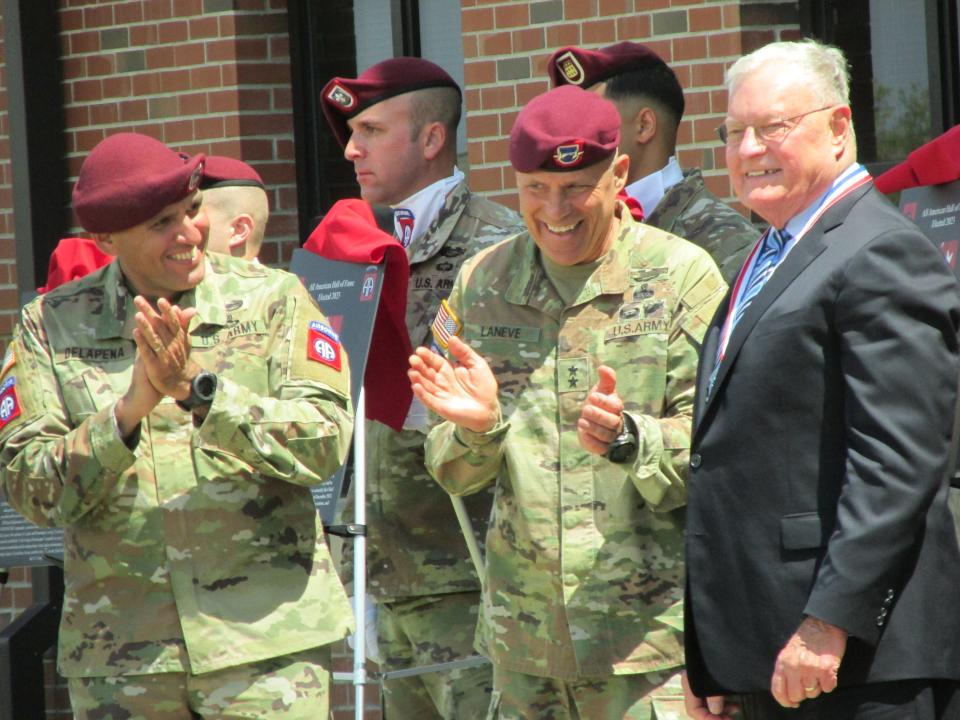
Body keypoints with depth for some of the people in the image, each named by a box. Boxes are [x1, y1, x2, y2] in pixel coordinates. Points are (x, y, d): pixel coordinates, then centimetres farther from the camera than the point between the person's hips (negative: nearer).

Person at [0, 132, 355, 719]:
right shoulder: (51, 327, 4)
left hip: (266, 638, -1)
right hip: (119, 650, 1)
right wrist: (128, 411, -18)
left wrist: (197, 388, -18)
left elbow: (326, 444, -8)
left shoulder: (273, 300, 2)